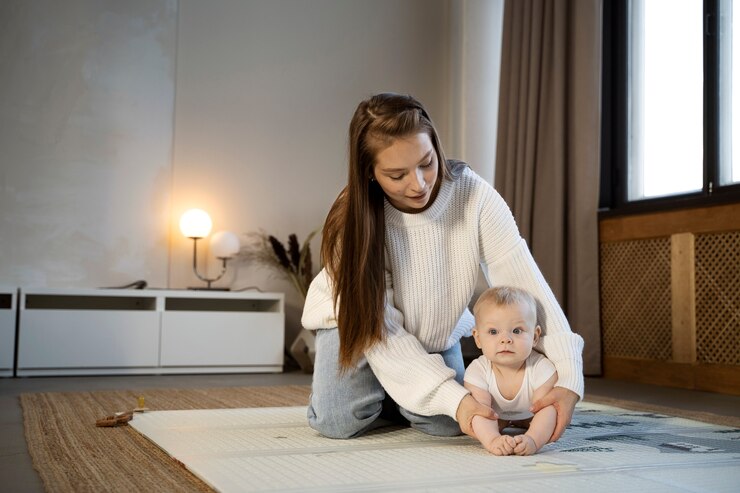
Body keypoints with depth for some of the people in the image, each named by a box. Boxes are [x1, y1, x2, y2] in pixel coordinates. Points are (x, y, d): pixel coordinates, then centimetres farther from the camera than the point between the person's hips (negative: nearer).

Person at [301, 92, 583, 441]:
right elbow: (381, 332, -29)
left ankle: (397, 396, 18)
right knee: (340, 423, -21)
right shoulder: (352, 221, -31)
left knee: (446, 425, -15)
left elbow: (524, 282, -31)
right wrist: (455, 398, -38)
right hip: (357, 320, -1)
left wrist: (568, 379, -42)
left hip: (437, 330, 2)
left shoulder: (473, 195, -29)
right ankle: (380, 391, 15)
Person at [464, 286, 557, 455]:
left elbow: (546, 410, -47)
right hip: (496, 416, 0)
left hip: (529, 416, 0)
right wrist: (493, 440, -68)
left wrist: (532, 439, -68)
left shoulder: (542, 369, -38)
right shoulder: (477, 371, -37)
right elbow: (480, 412, -46)